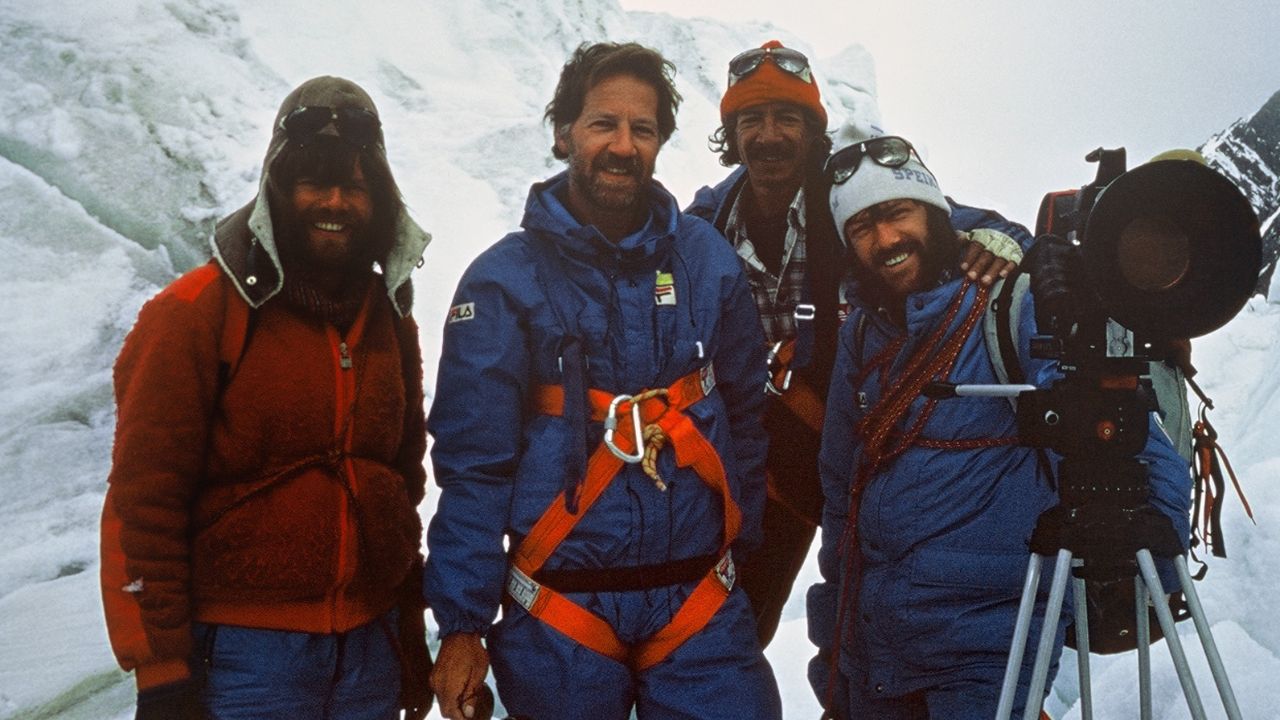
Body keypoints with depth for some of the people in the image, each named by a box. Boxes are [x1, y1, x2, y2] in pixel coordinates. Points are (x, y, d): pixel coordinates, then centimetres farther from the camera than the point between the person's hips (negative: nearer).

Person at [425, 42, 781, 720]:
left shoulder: (707, 260, 2)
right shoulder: (505, 279, -6)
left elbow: (742, 416, 11)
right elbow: (473, 464, -6)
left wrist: (740, 546, 11)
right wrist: (461, 624, -7)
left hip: (701, 606, 2)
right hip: (557, 609, -2)